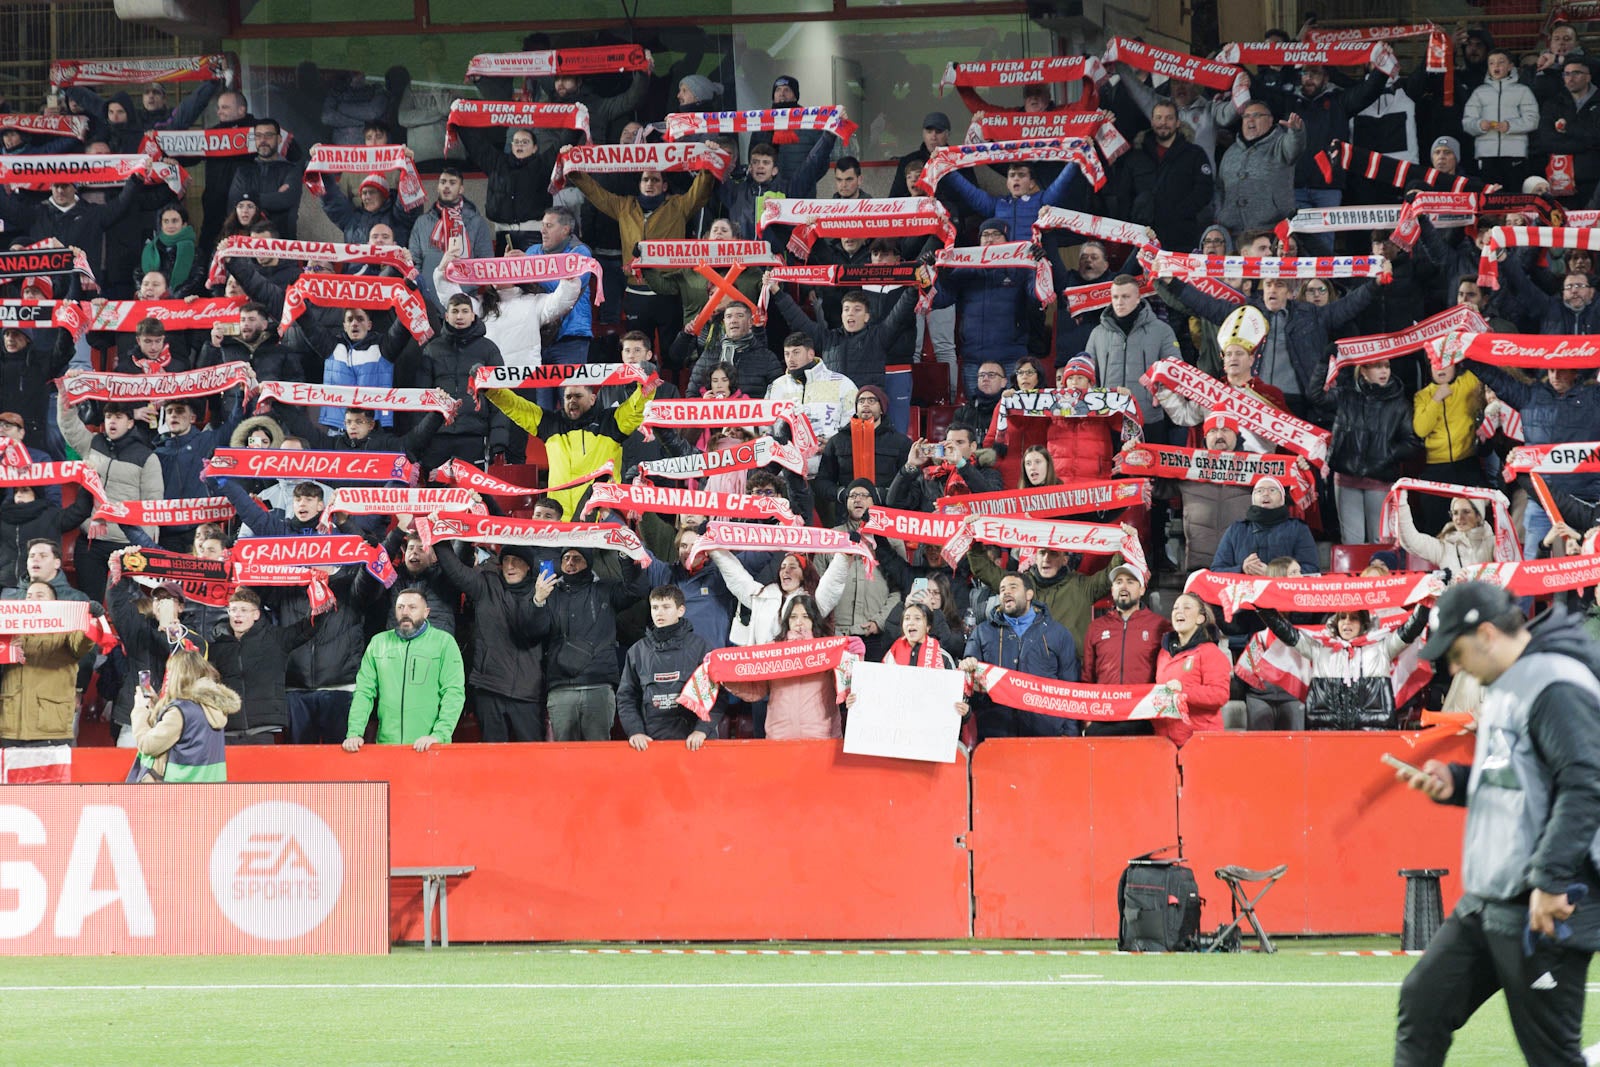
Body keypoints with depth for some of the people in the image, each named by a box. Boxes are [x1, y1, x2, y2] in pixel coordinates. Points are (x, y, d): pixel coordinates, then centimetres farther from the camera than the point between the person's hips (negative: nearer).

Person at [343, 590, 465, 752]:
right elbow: (364, 692, 11)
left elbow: (454, 693, -5)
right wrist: (354, 733, -4)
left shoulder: (444, 642, 3)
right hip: (386, 743, 3)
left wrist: (439, 735, -17)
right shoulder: (378, 643, 14)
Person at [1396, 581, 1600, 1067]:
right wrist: (1454, 782, 8)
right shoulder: (1507, 686, 16)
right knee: (1423, 1001, 9)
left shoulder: (1556, 687, -16)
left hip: (1543, 908, -10)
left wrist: (1551, 880, -26)